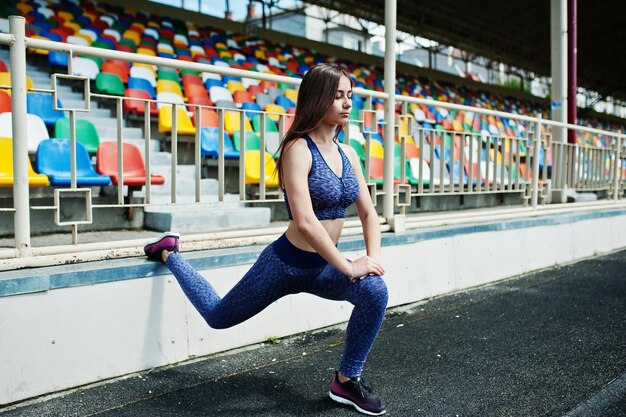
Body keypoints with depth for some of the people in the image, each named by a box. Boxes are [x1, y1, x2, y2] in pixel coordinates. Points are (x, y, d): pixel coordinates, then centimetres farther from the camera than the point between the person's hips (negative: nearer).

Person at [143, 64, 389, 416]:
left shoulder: (347, 153, 1)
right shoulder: (298, 149, -21)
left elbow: (369, 213, 5)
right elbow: (305, 222, -30)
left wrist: (372, 257, -12)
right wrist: (349, 267, -26)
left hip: (323, 267, 6)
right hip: (287, 263, -5)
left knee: (375, 291, -21)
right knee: (218, 315, 14)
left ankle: (347, 381, 1)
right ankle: (169, 253, 39)